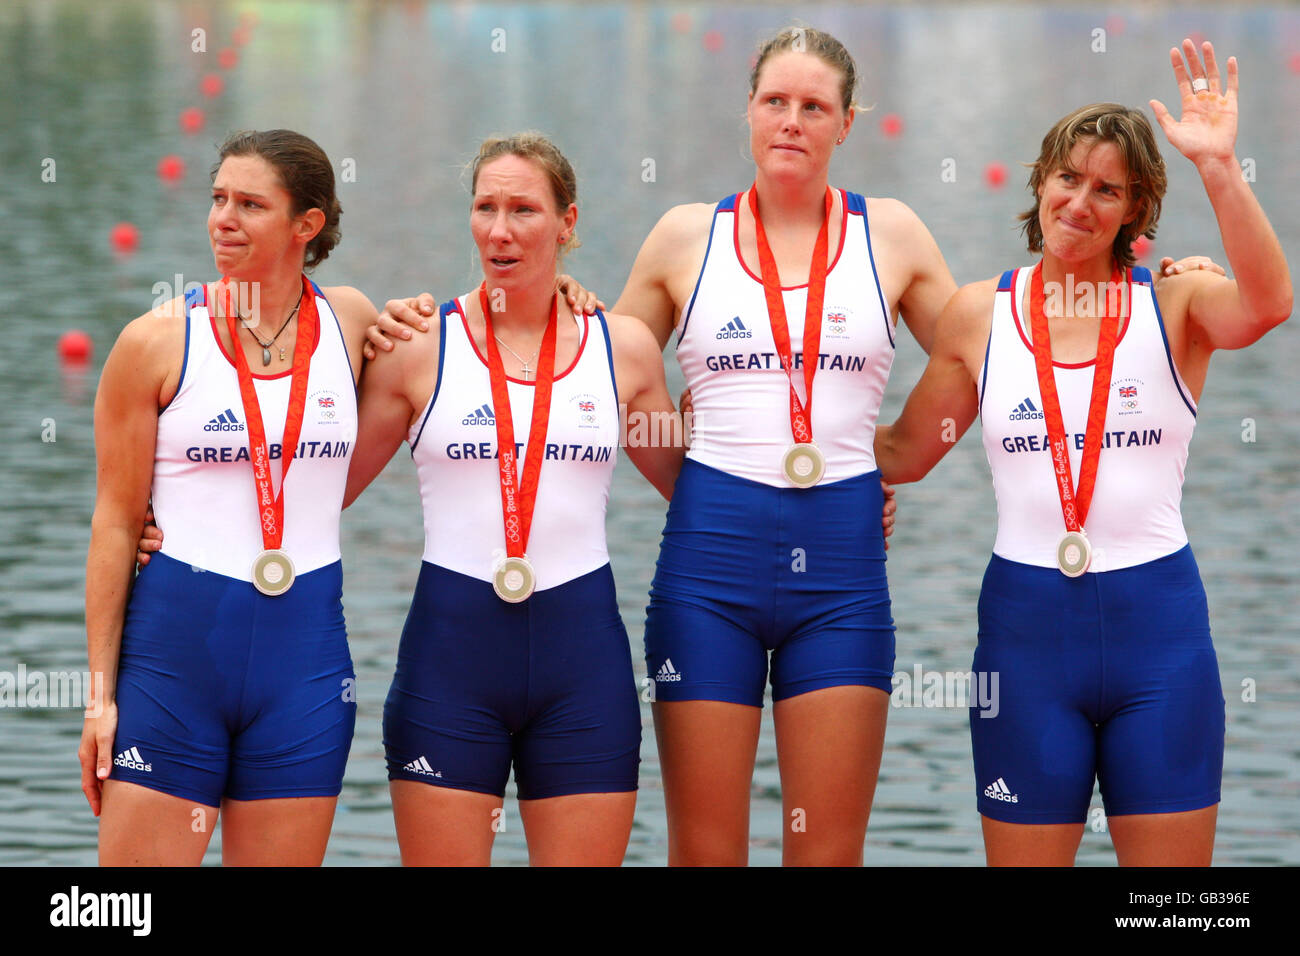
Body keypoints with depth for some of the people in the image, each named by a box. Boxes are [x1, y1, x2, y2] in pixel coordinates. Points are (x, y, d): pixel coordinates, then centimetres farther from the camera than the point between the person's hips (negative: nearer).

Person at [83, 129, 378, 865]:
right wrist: (101, 690, -4)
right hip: (176, 644, -3)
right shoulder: (158, 342, -3)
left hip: (305, 648, 3)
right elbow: (117, 521, -1)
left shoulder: (353, 321, 5)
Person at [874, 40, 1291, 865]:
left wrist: (1219, 166, -30)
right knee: (1023, 857, 6)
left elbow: (1267, 304, -23)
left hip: (1157, 620, -1)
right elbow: (906, 453, 14)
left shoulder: (1173, 306, -1)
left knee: (1171, 860, 4)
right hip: (1027, 619, 1)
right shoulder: (979, 316, 5)